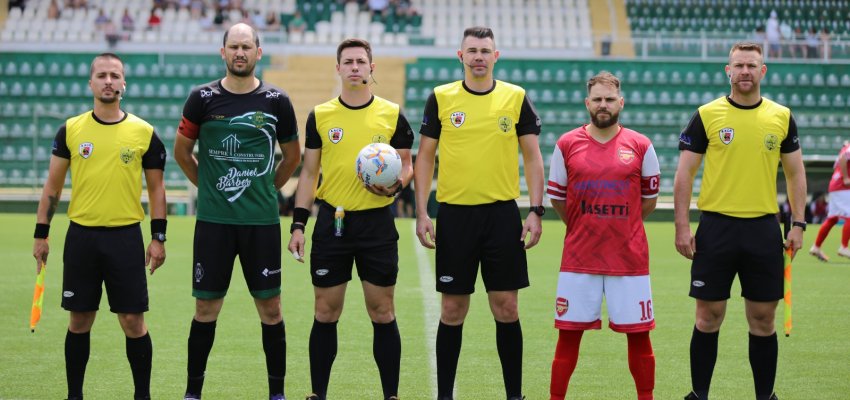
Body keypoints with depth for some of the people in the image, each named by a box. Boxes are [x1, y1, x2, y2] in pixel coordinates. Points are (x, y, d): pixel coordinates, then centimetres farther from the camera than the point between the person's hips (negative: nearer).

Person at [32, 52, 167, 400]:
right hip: (81, 235, 1)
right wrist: (41, 234, 3)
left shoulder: (144, 133, 1)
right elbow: (53, 185, 7)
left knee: (133, 321, -1)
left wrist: (158, 237, 0)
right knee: (79, 321, 6)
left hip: (126, 237, -1)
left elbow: (156, 187, 6)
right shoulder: (71, 130, 3)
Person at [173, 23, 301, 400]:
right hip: (213, 220, 0)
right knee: (206, 308, 3)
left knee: (270, 308, 3)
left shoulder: (276, 101, 1)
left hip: (262, 221, 0)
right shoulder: (203, 97, 0)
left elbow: (292, 156, 15)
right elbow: (181, 151, 13)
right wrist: (209, 186, 12)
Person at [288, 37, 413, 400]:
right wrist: (298, 224, 2)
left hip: (377, 222, -1)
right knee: (325, 313, 4)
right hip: (331, 222, 1)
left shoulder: (392, 115, 2)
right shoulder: (320, 115, 4)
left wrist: (396, 185, -15)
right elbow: (309, 172, 8)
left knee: (382, 313, 1)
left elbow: (406, 165, 8)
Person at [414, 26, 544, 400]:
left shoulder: (516, 98, 3)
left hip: (502, 214, 0)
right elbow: (425, 156, 6)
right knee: (452, 310, 4)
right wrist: (422, 212, -2)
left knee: (506, 308, 1)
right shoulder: (440, 98, 2)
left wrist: (535, 210, -3)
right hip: (454, 214, 0)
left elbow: (532, 157, 6)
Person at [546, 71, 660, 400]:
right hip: (579, 258, 0)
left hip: (630, 258, 0)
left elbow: (649, 200, 12)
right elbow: (556, 197, 13)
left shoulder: (640, 146, 2)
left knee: (638, 334, 3)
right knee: (569, 332, 2)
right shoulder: (567, 145, 2)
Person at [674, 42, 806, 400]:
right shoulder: (706, 115, 0)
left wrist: (798, 225, 4)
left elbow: (795, 173, 12)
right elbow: (684, 173, 1)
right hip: (717, 226, -1)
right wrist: (682, 227, -6)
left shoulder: (781, 117, 6)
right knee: (709, 316, 2)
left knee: (763, 318, 5)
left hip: (763, 229, 2)